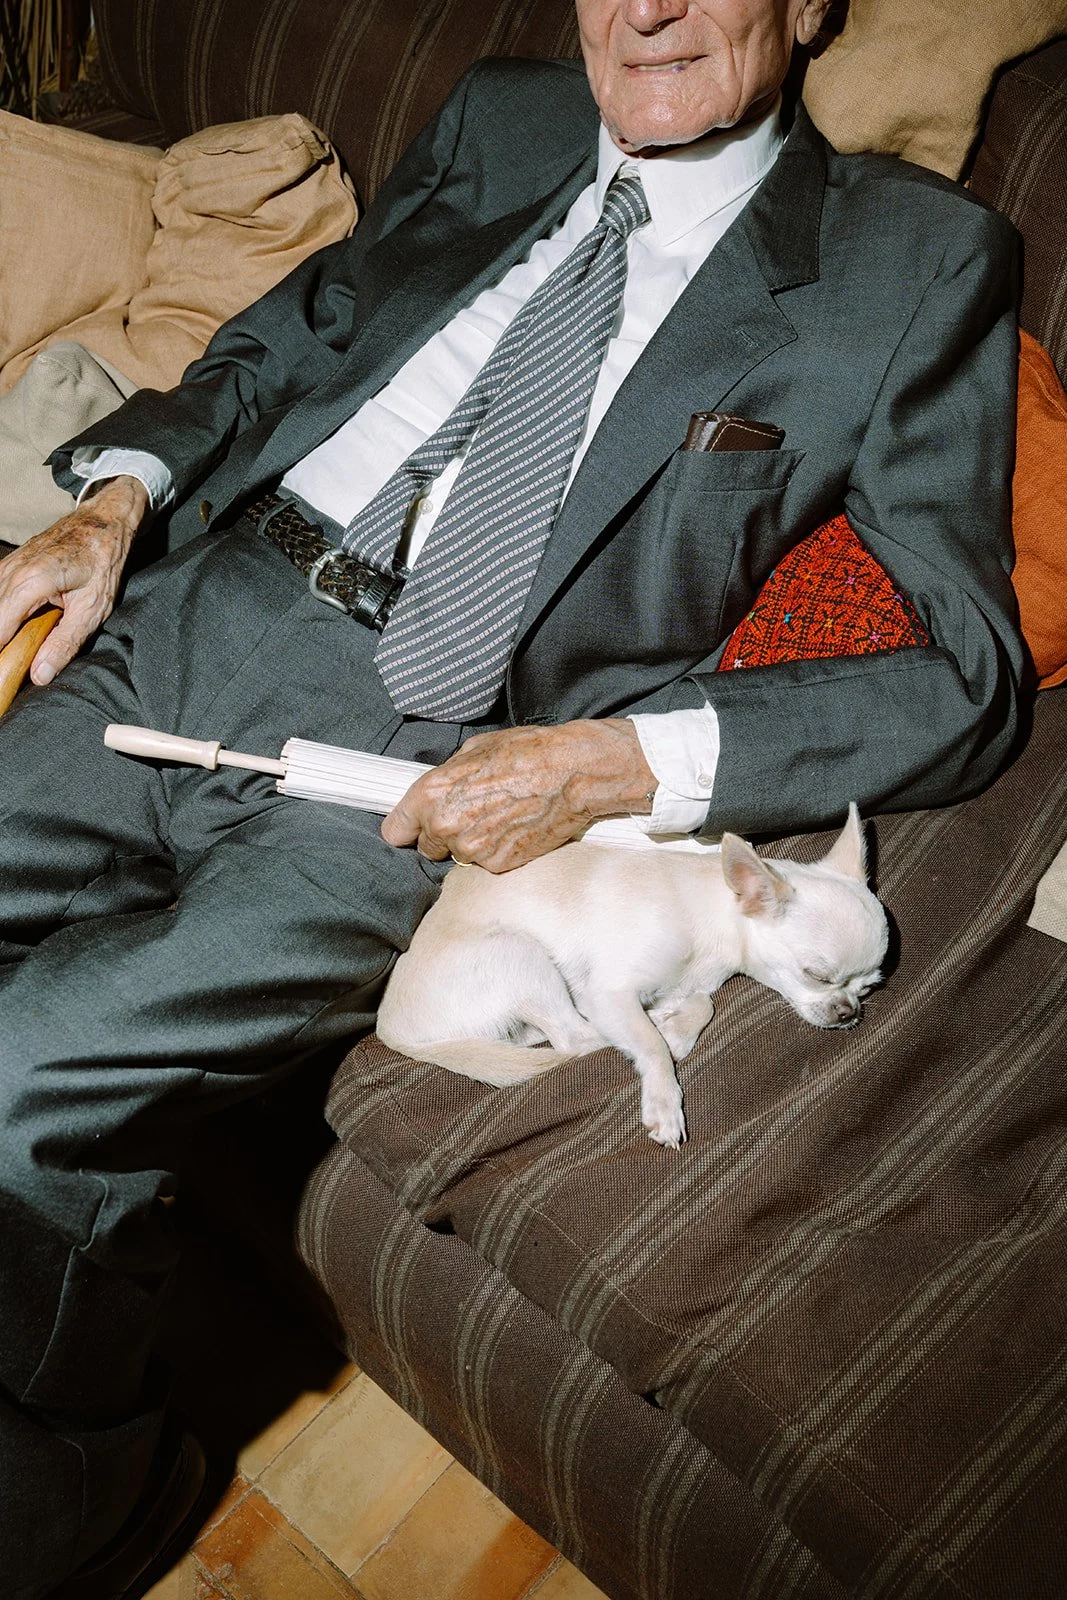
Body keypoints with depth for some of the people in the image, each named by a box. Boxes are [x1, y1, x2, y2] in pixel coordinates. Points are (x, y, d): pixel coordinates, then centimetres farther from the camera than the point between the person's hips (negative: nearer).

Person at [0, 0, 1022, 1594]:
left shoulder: (914, 257, 3)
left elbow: (965, 674, -4)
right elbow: (288, 337, 25)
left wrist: (611, 762, -16)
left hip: (422, 764, -5)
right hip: (191, 615, 6)